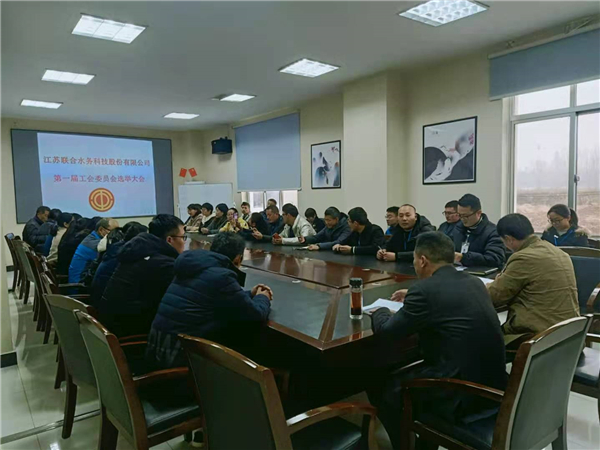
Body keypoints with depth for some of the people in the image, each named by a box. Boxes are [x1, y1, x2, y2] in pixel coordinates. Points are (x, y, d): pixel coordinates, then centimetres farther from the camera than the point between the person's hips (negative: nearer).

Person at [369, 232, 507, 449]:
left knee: (381, 386, 10)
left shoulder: (425, 289, -18)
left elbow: (386, 332, -8)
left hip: (462, 396, -8)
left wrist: (380, 312, 12)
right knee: (405, 375, 27)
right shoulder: (474, 282, 5)